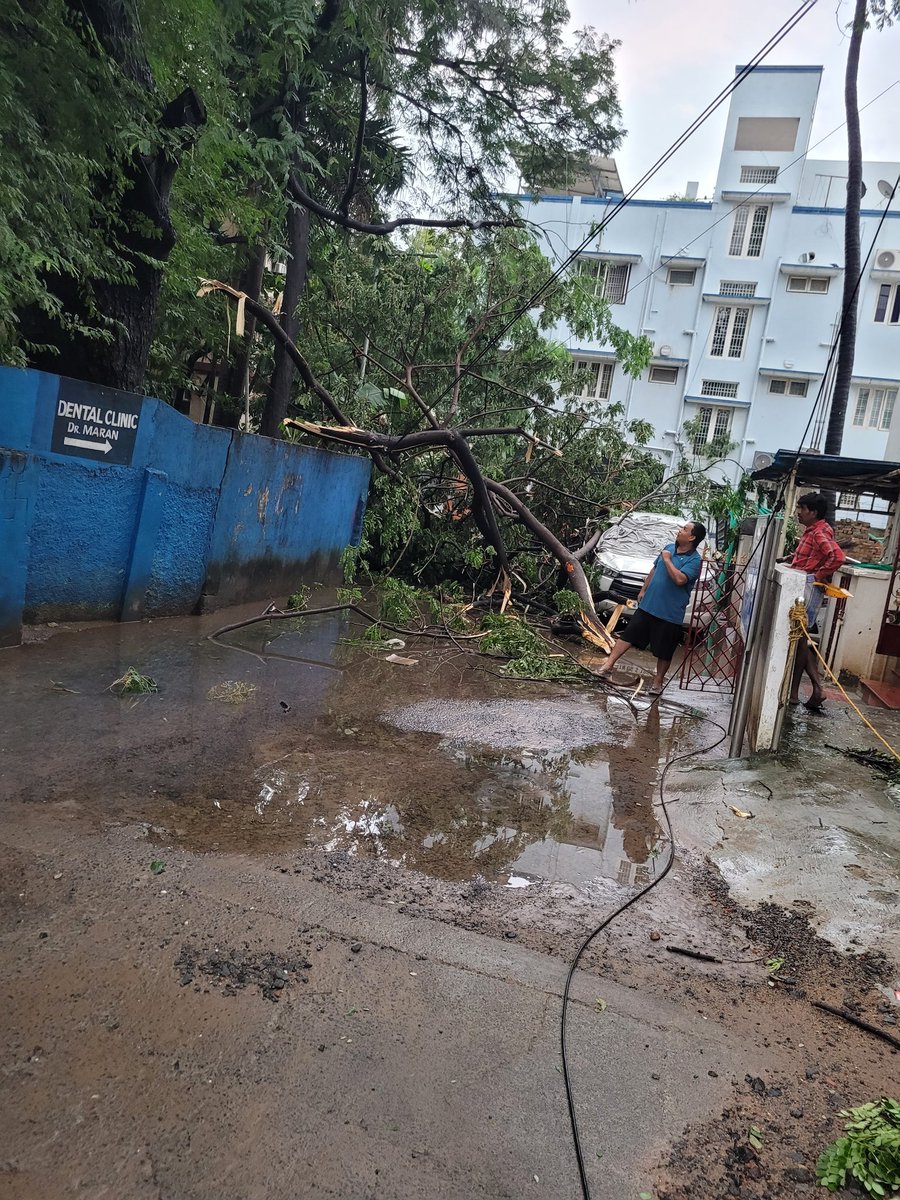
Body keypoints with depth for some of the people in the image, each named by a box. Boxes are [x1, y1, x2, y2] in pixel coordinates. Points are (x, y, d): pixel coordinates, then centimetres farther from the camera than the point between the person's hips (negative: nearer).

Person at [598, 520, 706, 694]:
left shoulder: (694, 560, -14)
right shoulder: (669, 547, 7)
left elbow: (680, 579, -30)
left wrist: (667, 559, -19)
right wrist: (643, 590, 20)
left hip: (670, 614, -6)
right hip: (648, 605, 6)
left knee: (664, 651, 7)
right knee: (628, 634, 4)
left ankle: (658, 682, 22)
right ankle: (608, 664, 9)